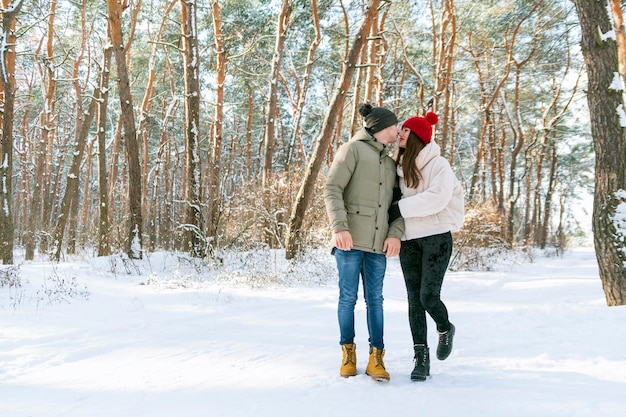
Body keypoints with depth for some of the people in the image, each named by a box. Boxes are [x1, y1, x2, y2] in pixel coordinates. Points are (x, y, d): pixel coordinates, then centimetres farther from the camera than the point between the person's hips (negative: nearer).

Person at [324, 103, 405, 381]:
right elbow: (332, 190, -8)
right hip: (350, 239, -5)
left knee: (375, 300, 4)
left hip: (378, 243, 5)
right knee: (348, 297, 2)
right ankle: (348, 353, 16)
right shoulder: (352, 149, 1)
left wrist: (395, 233, -2)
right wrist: (339, 227, -19)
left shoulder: (391, 164, 21)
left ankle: (376, 359, 8)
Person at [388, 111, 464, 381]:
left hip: (436, 237, -5)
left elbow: (436, 198, -19)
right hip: (409, 240, 5)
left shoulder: (438, 165, -6)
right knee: (414, 299, 1)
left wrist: (400, 208, -19)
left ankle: (445, 329, 23)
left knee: (428, 296, -10)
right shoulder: (400, 167, 13)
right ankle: (421, 357, 8)